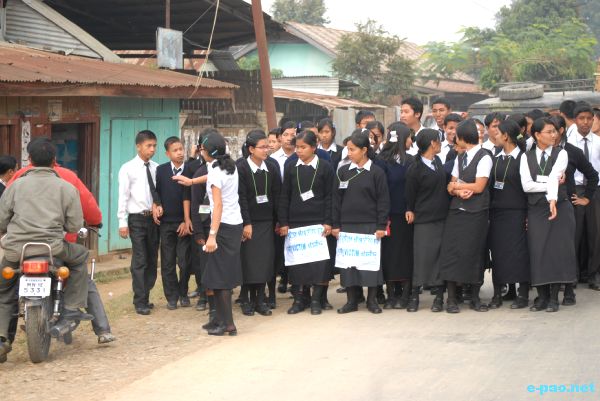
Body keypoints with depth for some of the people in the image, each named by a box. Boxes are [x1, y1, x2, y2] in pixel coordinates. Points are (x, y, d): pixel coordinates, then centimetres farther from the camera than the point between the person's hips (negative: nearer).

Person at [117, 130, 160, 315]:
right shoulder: (128, 169, -4)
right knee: (139, 261, -4)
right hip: (137, 218, -4)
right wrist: (122, 222, -11)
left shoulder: (156, 168, 5)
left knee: (152, 260, 10)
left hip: (154, 217, 4)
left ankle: (144, 297, 22)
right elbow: (123, 196, -7)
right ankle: (140, 302, 2)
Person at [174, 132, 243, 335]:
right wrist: (192, 181, 47)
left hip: (223, 226, -9)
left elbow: (218, 205, -21)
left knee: (219, 275, -4)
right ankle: (221, 318, 17)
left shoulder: (215, 172, -14)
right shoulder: (230, 167, 10)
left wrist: (212, 235, -24)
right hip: (236, 224, 9)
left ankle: (227, 323, -4)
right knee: (225, 273, 12)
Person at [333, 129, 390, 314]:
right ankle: (352, 300, 11)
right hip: (347, 224, 3)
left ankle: (372, 300, 11)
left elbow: (383, 200, -3)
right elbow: (337, 199, 8)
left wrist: (381, 226, -7)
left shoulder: (376, 172, -3)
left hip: (370, 225, -3)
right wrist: (336, 225, 4)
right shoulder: (343, 172, 6)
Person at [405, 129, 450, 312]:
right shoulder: (414, 170, -10)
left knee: (441, 256, 3)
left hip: (442, 218, 5)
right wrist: (411, 212, 5)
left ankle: (439, 297, 8)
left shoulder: (438, 161, 9)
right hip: (424, 220, -5)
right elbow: (410, 196, 0)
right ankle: (414, 295, 6)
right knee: (423, 256, -4)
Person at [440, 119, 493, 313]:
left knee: (474, 253, -1)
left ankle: (475, 298, 11)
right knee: (451, 252, -1)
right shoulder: (460, 158, 15)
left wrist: (457, 185, 0)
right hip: (456, 211, 6)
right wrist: (459, 190, -11)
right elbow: (451, 186, 11)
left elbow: (479, 187, -12)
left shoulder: (484, 158, -7)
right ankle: (451, 299, 3)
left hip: (475, 213, -5)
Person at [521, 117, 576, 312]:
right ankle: (542, 296, 10)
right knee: (538, 252, 0)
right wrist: (551, 185, -14)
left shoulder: (561, 154, 0)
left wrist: (553, 199, -33)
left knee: (557, 251, -2)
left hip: (559, 206, -1)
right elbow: (526, 185, -6)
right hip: (535, 209, 1)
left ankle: (553, 297, 7)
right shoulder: (527, 157, 5)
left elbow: (554, 177, -19)